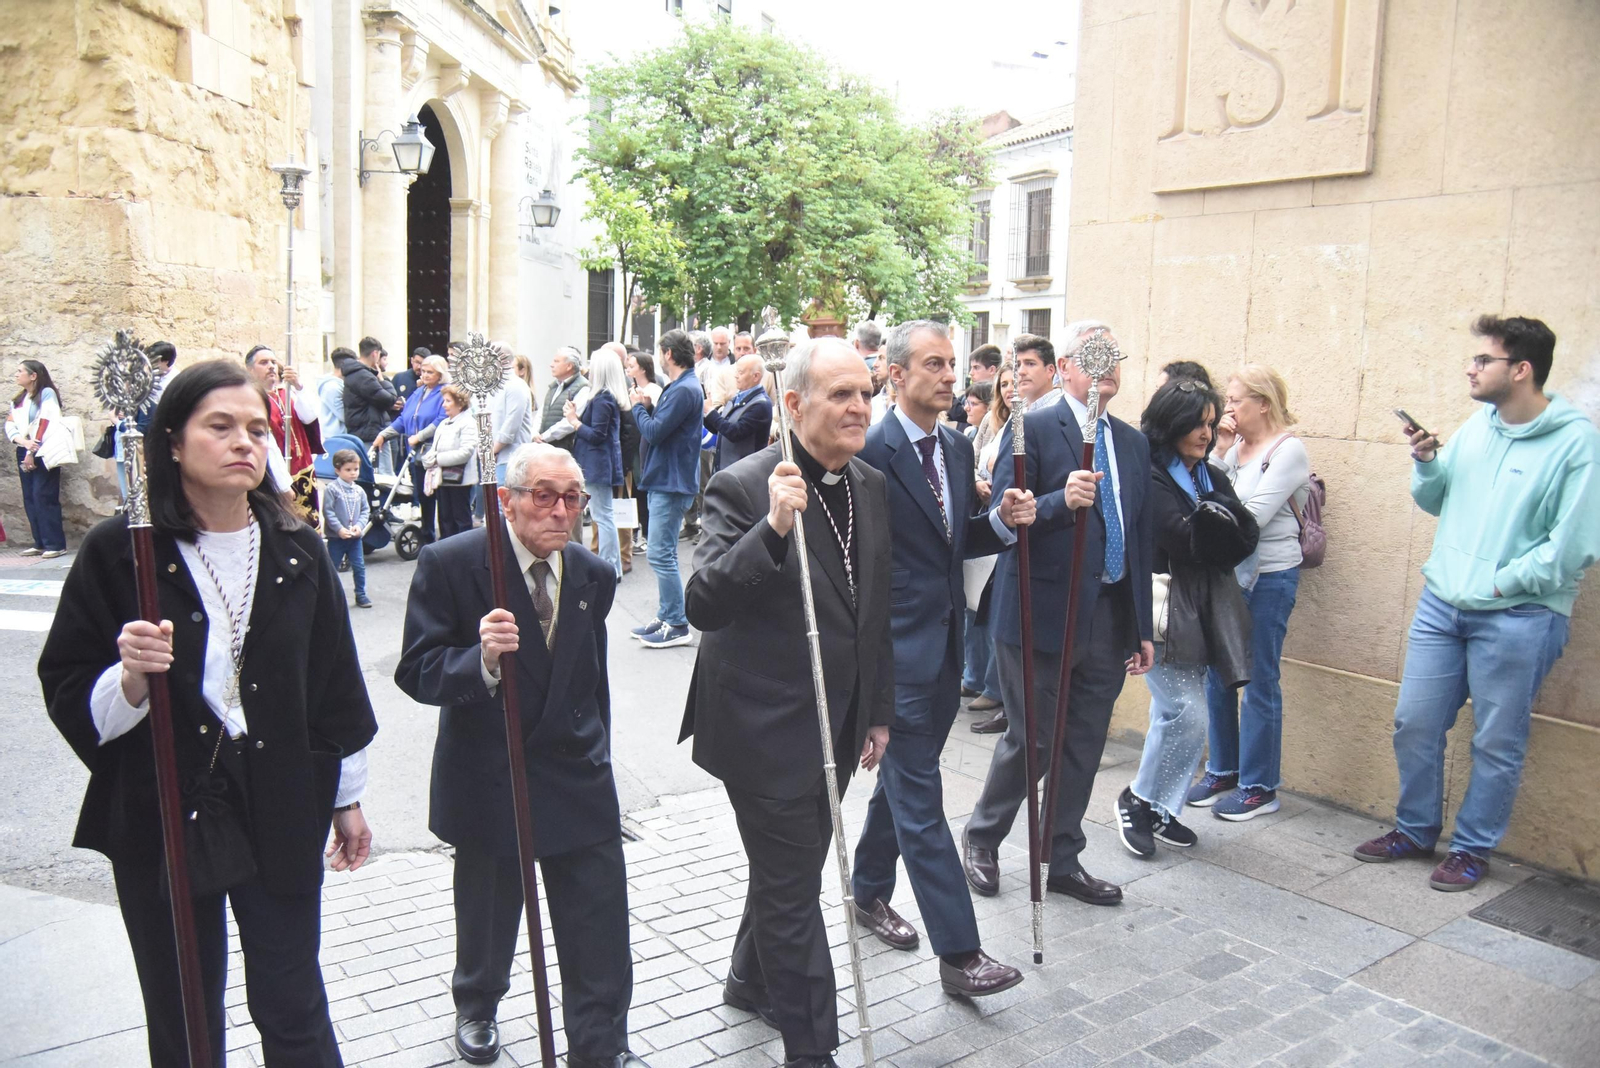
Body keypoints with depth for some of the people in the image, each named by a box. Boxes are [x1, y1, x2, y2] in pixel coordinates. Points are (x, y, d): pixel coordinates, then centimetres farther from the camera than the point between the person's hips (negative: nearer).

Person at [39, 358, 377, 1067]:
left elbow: (334, 686, 7)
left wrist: (347, 800, 11)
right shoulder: (119, 553, -8)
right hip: (160, 820, -1)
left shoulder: (297, 552, 0)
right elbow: (69, 698, -5)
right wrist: (130, 679, -26)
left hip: (281, 816, 1)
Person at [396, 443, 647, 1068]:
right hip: (488, 779, -2)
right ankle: (476, 1007, 49)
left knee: (600, 921, 1)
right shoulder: (450, 564, -14)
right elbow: (416, 672, -18)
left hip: (577, 777, 3)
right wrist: (481, 660, -36)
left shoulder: (594, 576, 2)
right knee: (487, 916, 19)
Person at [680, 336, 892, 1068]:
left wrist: (878, 711, 15)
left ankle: (751, 981, 49)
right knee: (792, 892, 5)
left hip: (837, 727, 8)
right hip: (768, 731, -7)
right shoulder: (743, 488, -18)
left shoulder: (871, 486, 5)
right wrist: (774, 528, -39)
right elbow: (704, 605, -27)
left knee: (790, 869, 25)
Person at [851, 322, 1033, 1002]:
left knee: (903, 779, 21)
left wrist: (1003, 520, -2)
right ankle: (958, 953, 5)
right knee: (920, 801, -2)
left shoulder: (958, 449, 10)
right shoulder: (870, 453, -15)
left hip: (944, 646, 8)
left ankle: (870, 894, 40)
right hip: (896, 650, -8)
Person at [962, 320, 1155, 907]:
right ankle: (981, 837, 28)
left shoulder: (1133, 442, 13)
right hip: (1043, 616, -6)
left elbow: (1140, 537, 15)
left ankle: (1063, 861, 28)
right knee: (1033, 739, 4)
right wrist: (1061, 500, -34)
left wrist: (1142, 627, 14)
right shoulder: (1032, 429, -7)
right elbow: (1001, 521, -15)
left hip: (1109, 619, 6)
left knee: (1084, 745, 12)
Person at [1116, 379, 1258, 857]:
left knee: (1176, 715, 11)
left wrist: (1221, 515, -12)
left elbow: (1247, 538, 3)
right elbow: (1181, 540, -19)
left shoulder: (1212, 478, 16)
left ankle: (1160, 810, 22)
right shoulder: (1148, 476, -9)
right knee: (1187, 714, -11)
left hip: (1202, 612, 7)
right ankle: (1139, 799, 9)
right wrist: (1216, 523, -4)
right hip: (1163, 612, -7)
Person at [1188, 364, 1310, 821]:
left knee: (1259, 681, 1)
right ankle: (1222, 770, 27)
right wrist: (1221, 453, -3)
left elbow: (1253, 516, -18)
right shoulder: (1237, 445, 9)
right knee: (1216, 675, 12)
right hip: (1228, 572, 7)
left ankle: (1259, 787, 13)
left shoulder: (1288, 450, -10)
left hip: (1269, 577, -7)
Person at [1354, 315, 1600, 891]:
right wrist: (1426, 464, -1)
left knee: (1497, 744, 8)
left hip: (1518, 617, -6)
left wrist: (1501, 583, -12)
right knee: (1414, 724, 11)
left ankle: (1472, 849, 24)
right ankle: (1415, 830, 29)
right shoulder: (1476, 427, 7)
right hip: (1442, 603, 6)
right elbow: (1436, 502, 17)